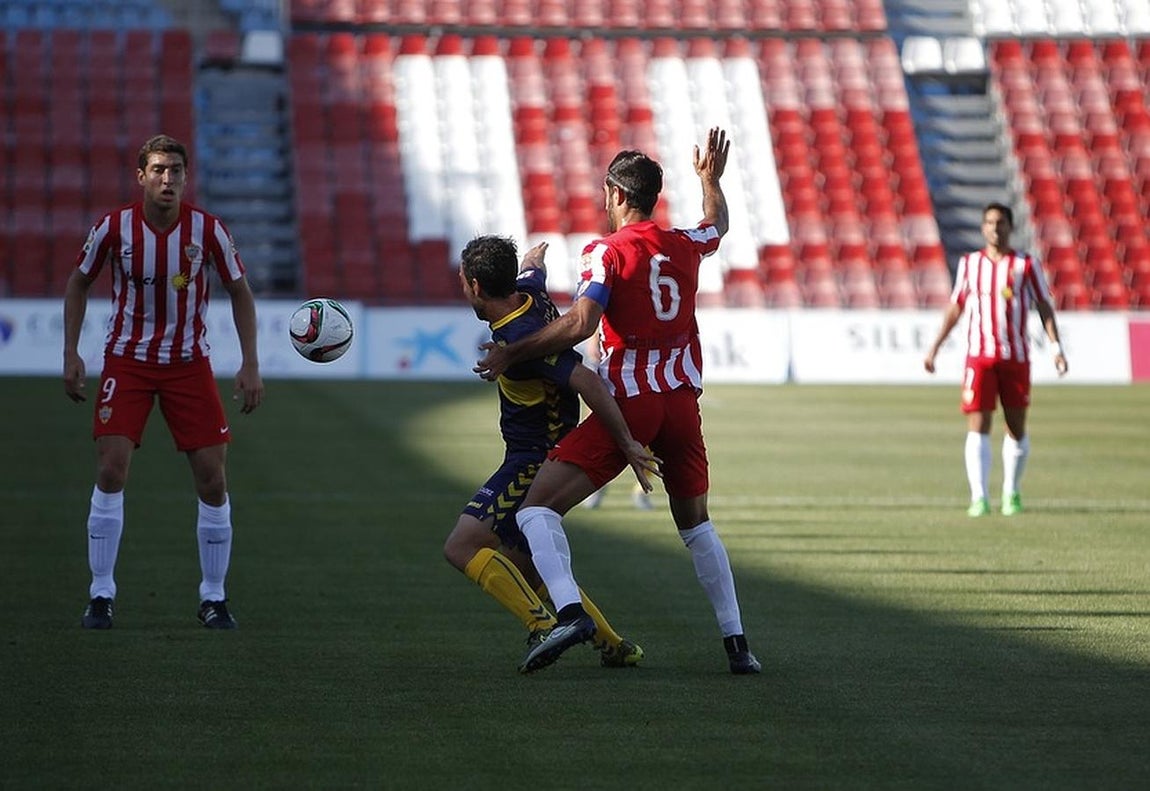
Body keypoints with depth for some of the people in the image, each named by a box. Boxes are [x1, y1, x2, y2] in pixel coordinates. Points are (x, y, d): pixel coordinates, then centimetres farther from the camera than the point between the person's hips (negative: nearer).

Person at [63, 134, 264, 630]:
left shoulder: (208, 230, -10)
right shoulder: (114, 228, -10)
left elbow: (240, 292, 2)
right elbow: (78, 283, 5)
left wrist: (250, 364, -5)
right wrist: (71, 354, -2)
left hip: (189, 362, 1)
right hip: (127, 360, -1)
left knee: (212, 478, -4)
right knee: (111, 470, -13)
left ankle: (214, 598, 10)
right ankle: (101, 595, -3)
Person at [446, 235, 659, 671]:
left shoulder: (518, 337, -26)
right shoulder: (529, 292, 1)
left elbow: (587, 381, -32)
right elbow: (533, 267, 28)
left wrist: (627, 443, -29)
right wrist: (535, 256, 52)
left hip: (534, 462, -10)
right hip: (546, 452, 10)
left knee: (462, 548, -17)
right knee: (526, 569, 19)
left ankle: (544, 628, -24)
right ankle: (613, 644, 22)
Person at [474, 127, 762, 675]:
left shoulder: (607, 253, -8)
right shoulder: (685, 245, 9)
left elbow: (580, 323, -21)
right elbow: (718, 224, 33)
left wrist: (511, 353, -14)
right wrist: (710, 178, 50)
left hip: (628, 405, -6)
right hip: (683, 402, 6)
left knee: (538, 508, -5)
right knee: (696, 524, 23)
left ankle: (570, 611, -27)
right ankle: (736, 643, 19)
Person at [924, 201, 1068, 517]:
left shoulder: (1026, 265, 5)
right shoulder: (969, 263, 10)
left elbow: (1044, 308, 5)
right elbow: (955, 307, 17)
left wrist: (1056, 346, -6)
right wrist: (935, 347, 13)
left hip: (1016, 358, 0)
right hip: (979, 357, 0)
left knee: (1017, 428, 7)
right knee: (977, 426, -10)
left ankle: (1011, 494, 23)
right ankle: (979, 498, -15)